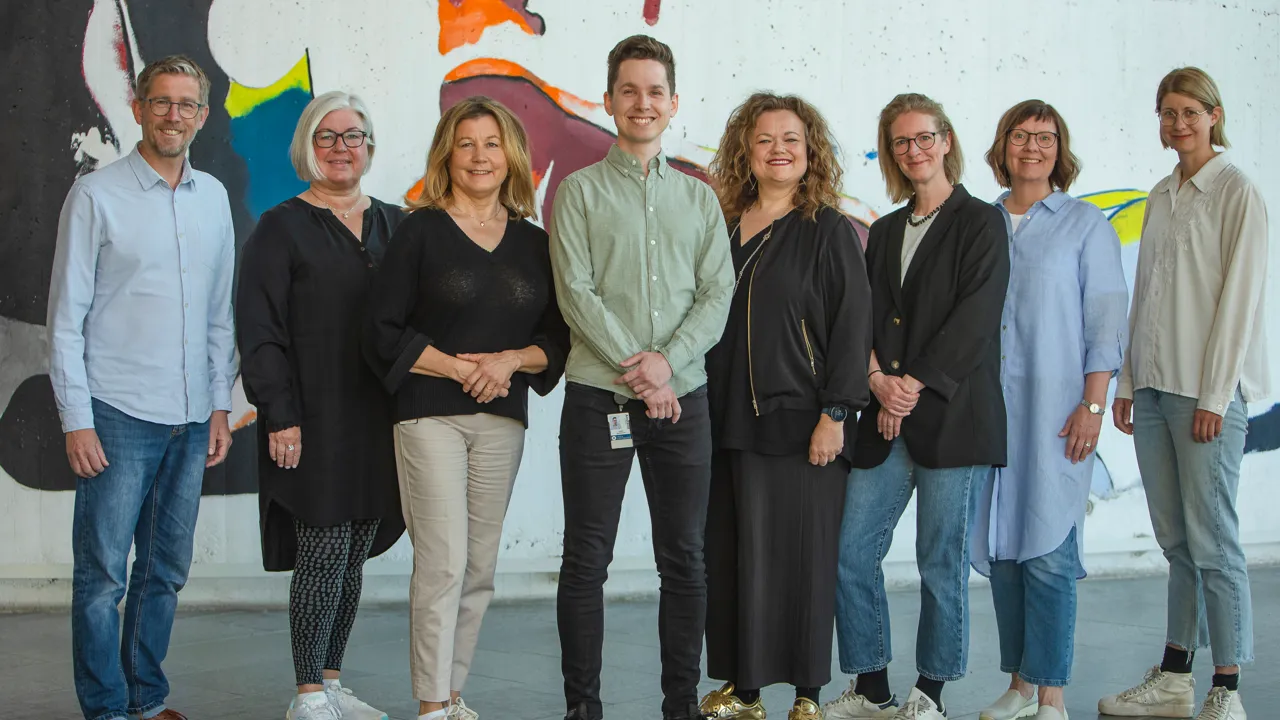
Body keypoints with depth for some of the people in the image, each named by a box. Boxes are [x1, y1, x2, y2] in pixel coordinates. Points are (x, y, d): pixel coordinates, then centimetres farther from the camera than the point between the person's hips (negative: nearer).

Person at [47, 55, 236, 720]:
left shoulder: (214, 198, 12)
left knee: (166, 571, 11)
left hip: (190, 420, 5)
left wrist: (220, 404, 11)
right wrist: (76, 419, -9)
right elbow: (66, 317, -4)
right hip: (118, 415, -5)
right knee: (102, 574, -1)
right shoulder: (96, 195, -2)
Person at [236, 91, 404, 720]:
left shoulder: (394, 225, 14)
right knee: (324, 551, -6)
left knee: (355, 555, 10)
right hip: (315, 418, -5)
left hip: (379, 417, 5)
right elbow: (259, 330, -5)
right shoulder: (282, 228, -1)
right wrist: (279, 415, -13)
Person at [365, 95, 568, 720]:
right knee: (443, 564, -10)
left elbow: (558, 336, 10)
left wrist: (511, 360, -9)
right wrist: (459, 368, -12)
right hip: (430, 415, -4)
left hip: (502, 420, 4)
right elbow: (385, 331, -4)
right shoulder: (419, 231, 0)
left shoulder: (533, 243, 11)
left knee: (479, 570, 7)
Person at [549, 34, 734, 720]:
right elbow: (576, 292, -6)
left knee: (684, 559, 7)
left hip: (682, 397, 3)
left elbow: (718, 295, 4)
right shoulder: (579, 191, 4)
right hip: (598, 397, -2)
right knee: (586, 558, 1)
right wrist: (636, 371, -13)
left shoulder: (699, 198, 12)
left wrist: (667, 360, -12)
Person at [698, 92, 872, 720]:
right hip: (728, 420, 4)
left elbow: (852, 325, -6)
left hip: (800, 422, -4)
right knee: (730, 553, 6)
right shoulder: (722, 226, 11)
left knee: (801, 553, 0)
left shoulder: (829, 231, -2)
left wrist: (835, 413, -13)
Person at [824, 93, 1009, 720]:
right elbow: (866, 315, 10)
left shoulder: (980, 223, 1)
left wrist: (916, 384, -13)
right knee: (851, 553, 2)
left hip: (951, 416, -5)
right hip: (885, 418, 5)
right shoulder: (884, 232, 18)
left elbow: (975, 317, -8)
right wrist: (879, 378, -8)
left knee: (942, 561, 0)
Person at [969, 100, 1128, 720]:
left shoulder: (1085, 224, 3)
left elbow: (1107, 321, -1)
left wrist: (1093, 405, -9)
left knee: (1047, 552, -7)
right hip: (987, 407, 4)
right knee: (1001, 548, 5)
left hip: (1054, 410, -4)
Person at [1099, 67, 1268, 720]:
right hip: (1153, 388, 6)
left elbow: (1239, 297, -9)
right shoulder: (1161, 197, 16)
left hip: (1207, 391, -6)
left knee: (1211, 539, -5)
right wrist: (1126, 383, 12)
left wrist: (1215, 396, -13)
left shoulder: (1238, 194, -4)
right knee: (1175, 540, 10)